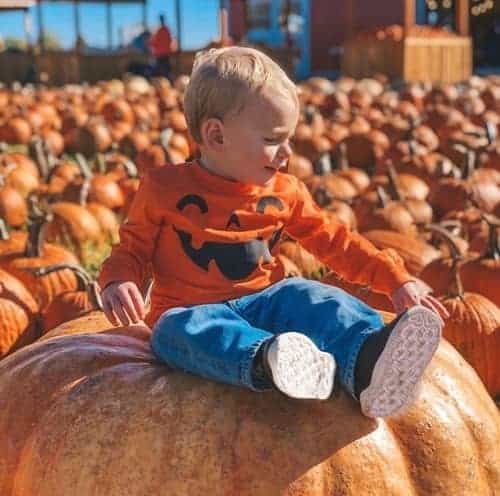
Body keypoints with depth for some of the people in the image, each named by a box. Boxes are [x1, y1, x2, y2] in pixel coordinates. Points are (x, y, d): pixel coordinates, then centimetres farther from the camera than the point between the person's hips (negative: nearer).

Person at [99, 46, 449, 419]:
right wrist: (118, 282, -16)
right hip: (192, 309, -3)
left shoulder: (285, 193, 9)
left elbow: (335, 242, 14)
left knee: (313, 298, -27)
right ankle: (266, 360, -68)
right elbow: (134, 248, 7)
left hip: (264, 301, 3)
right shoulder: (165, 188, 0)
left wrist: (397, 280, 5)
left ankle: (367, 364, -58)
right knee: (184, 329, -37)